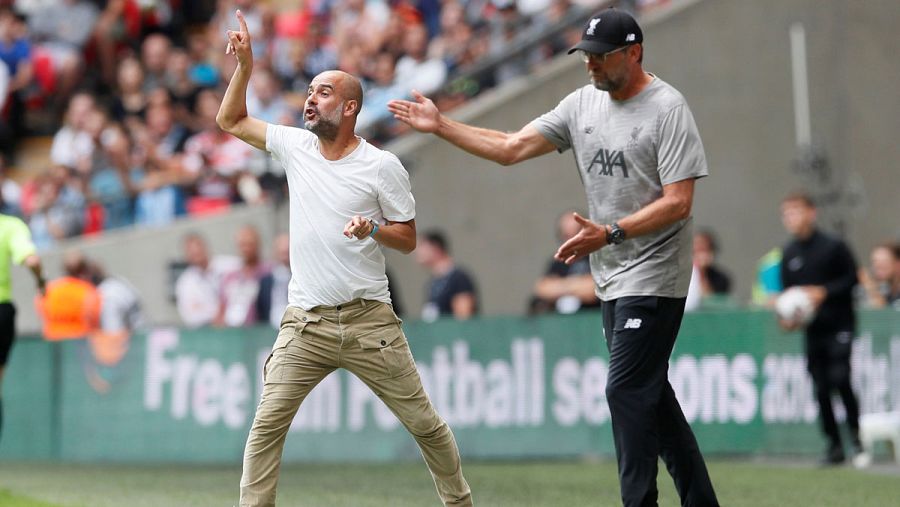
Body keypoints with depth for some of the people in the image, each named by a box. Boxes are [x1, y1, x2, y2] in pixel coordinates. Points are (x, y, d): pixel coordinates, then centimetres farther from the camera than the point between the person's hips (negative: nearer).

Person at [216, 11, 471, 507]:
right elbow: (231, 120, 16)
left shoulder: (382, 166, -4)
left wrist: (372, 229, -19)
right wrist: (244, 66, 4)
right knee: (267, 424, -10)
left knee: (424, 422, 3)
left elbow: (408, 239, 1)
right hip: (305, 324, 2)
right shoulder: (295, 146, 7)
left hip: (368, 320, -2)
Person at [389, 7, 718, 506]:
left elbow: (678, 202, -19)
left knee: (626, 390, -13)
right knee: (650, 395, 11)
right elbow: (510, 148, 7)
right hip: (611, 280, 8)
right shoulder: (582, 104, 9)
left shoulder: (667, 109, -13)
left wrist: (610, 234, -28)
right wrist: (441, 126, -1)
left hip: (653, 280, -8)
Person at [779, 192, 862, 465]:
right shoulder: (788, 254, 8)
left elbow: (852, 279, -4)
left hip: (839, 326, -5)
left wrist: (824, 292, -16)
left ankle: (856, 433, 0)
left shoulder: (834, 246, -6)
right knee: (820, 388, 3)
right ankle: (834, 445, 10)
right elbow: (787, 290, 16)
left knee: (840, 378, -17)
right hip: (812, 329, 5)